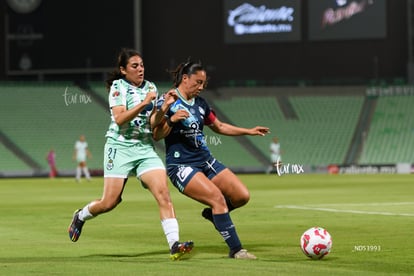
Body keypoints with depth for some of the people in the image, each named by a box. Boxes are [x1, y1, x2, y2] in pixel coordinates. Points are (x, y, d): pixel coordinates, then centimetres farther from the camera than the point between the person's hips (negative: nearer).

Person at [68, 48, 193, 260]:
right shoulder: (118, 87, -5)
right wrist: (143, 103, -25)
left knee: (163, 194, -15)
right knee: (110, 202, -5)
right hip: (120, 147, -4)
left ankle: (174, 245, -21)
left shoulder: (150, 88, 11)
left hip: (146, 148, 4)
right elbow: (119, 118, -18)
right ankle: (81, 216, 28)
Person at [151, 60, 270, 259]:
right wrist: (171, 120, -31)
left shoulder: (200, 103, 13)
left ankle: (212, 213, 24)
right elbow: (156, 135, -13)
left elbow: (219, 126, 26)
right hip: (181, 166, -7)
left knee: (242, 196, -5)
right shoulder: (168, 101, -8)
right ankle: (235, 250, -16)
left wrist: (249, 131, 23)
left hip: (205, 161, 7)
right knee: (217, 197, -24)